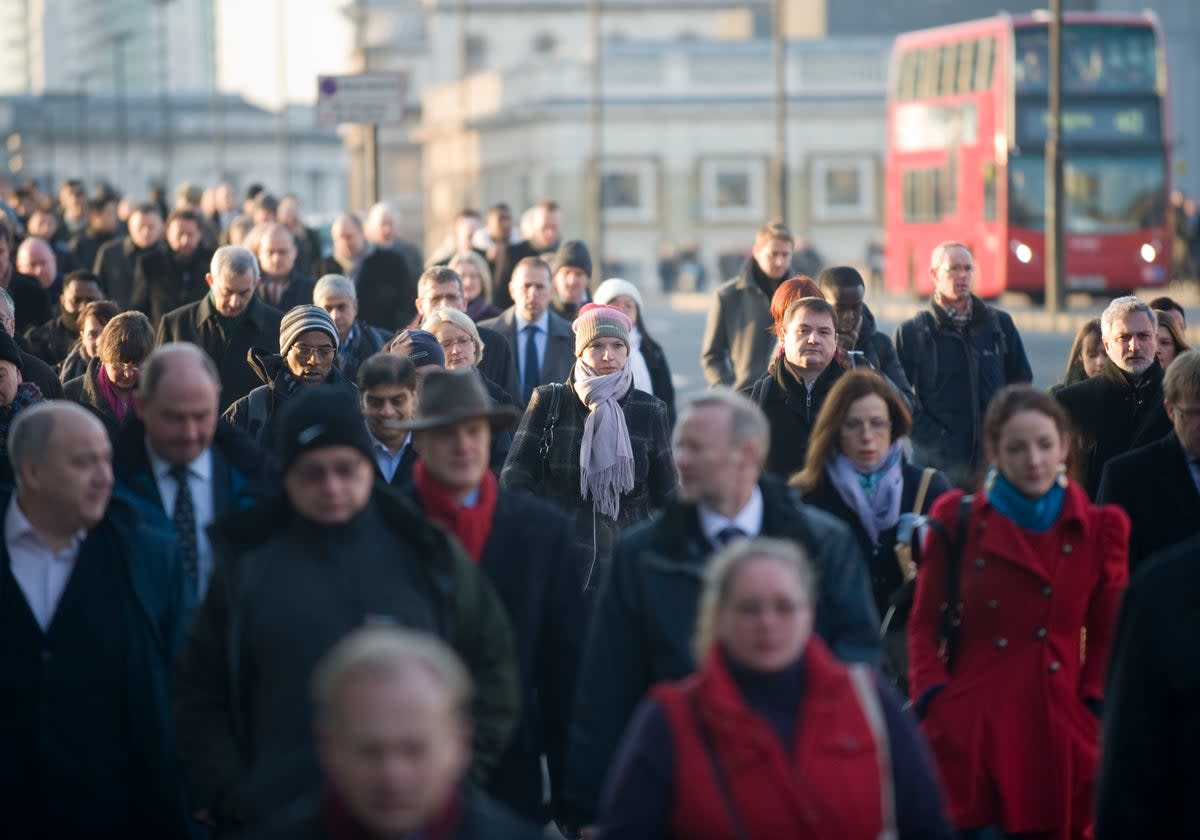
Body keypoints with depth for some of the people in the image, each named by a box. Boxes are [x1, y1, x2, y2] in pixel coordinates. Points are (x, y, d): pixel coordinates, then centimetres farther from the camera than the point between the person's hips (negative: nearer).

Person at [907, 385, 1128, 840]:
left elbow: (1108, 633, 12)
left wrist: (1097, 707, -1)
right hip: (972, 730, -1)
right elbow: (924, 623, 8)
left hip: (1060, 732, 1)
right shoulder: (959, 521, 5)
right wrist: (934, 699, -6)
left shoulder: (1099, 529, 8)